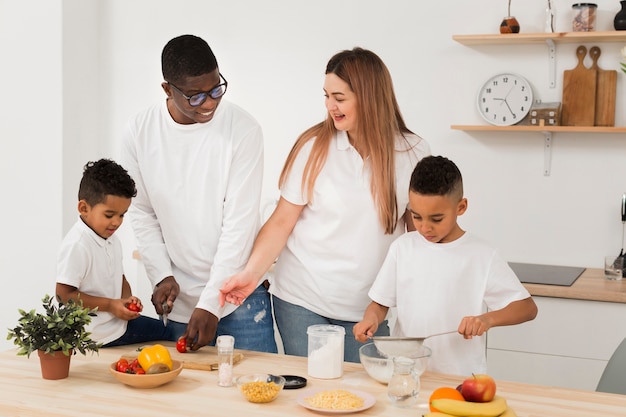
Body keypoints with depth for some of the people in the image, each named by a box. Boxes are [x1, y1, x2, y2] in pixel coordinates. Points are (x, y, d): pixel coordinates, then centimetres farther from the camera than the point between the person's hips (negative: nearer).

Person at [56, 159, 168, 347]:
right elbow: (64, 295, -22)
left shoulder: (112, 241, 9)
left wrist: (127, 298, -3)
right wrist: (110, 305, -21)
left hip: (118, 322, 9)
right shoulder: (76, 246, -21)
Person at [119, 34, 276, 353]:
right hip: (178, 298, 3)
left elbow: (240, 222, -14)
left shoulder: (243, 129, -13)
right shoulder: (139, 133, -3)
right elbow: (142, 213, 6)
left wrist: (210, 305, -16)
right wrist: (162, 276, -5)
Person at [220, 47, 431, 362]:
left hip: (369, 308, 1)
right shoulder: (313, 146, -6)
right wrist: (251, 273, -16)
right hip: (302, 300, -1)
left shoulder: (412, 153, -3)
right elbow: (282, 220, -4)